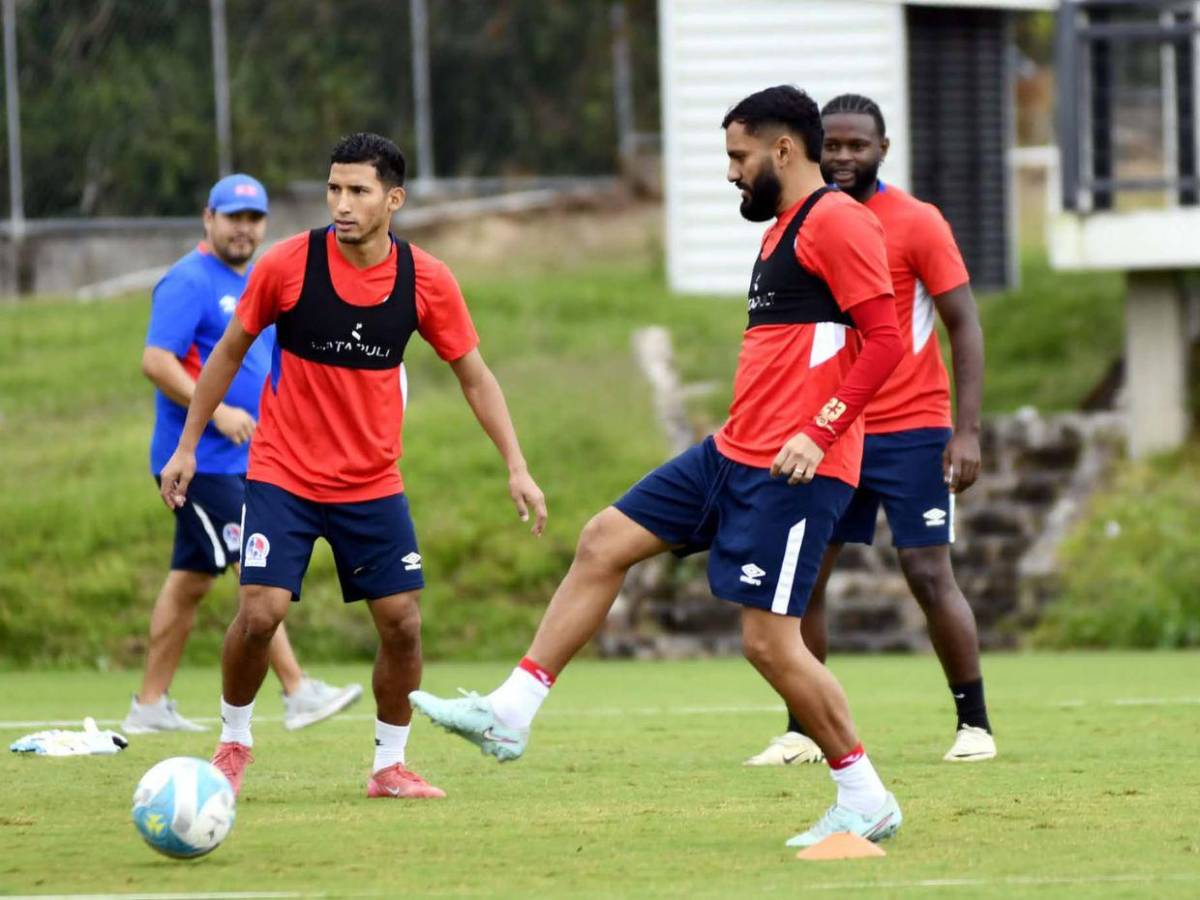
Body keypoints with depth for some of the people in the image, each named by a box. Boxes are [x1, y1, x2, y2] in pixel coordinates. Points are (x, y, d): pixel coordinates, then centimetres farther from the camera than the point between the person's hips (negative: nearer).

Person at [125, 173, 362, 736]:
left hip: (242, 458, 9)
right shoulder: (189, 282, -11)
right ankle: (298, 694, -13)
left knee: (191, 579, 11)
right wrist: (216, 411, -25)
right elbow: (156, 361, -20)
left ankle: (150, 705, 15)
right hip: (202, 460, -9)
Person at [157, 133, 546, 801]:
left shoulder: (427, 281, -7)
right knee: (260, 613, -14)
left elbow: (475, 376, 4)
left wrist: (517, 467, -4)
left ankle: (391, 765, 15)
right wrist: (187, 446, 3)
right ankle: (234, 741, 11)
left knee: (403, 621, -4)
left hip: (373, 483, 2)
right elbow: (229, 353, 2)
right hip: (283, 474, -2)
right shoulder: (289, 264, -11)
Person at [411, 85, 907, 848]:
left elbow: (886, 340, -19)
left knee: (769, 641, -10)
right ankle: (511, 713, 10)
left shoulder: (836, 222, -12)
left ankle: (866, 801, 2)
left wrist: (819, 432, -23)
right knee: (603, 543, 7)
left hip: (792, 470, -10)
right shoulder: (782, 228, 18)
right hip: (734, 453, 10)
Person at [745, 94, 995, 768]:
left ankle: (975, 724, 2)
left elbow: (965, 326, -7)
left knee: (930, 575, -9)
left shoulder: (917, 223, -6)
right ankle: (803, 733, 9)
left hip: (911, 429, -5)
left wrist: (968, 430, -15)